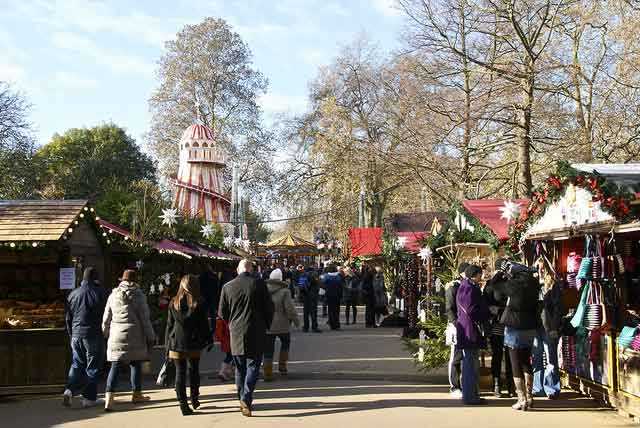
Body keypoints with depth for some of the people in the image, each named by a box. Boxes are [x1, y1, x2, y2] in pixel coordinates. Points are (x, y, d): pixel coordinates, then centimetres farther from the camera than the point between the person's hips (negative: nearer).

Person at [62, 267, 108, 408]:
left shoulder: (73, 294, 8)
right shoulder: (100, 293, -7)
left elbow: (68, 318, 13)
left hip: (76, 335, 4)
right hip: (94, 335, -4)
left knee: (76, 365, 14)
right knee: (93, 367, 4)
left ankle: (69, 390, -6)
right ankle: (90, 398, 7)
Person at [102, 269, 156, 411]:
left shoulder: (113, 295, 7)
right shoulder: (138, 295, -5)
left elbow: (106, 318, 12)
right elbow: (145, 319, -4)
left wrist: (105, 334, 23)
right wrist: (150, 337, 2)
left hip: (116, 335, 3)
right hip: (134, 336, -3)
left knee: (115, 366, 1)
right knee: (136, 364, 12)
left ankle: (109, 398, -11)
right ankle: (136, 394, 24)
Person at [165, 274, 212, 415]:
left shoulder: (174, 303, 3)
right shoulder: (199, 303, -4)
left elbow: (169, 325, 5)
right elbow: (204, 324, -1)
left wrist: (168, 345, 10)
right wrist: (209, 340, 9)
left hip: (176, 345, 1)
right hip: (194, 345, -1)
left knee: (180, 373, 4)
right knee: (194, 370, 15)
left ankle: (183, 404, 2)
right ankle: (194, 398, 23)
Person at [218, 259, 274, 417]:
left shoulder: (227, 287, 0)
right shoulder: (259, 284, -6)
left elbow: (222, 313, 6)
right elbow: (269, 308, -1)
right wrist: (266, 325, 15)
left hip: (236, 333, 2)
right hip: (256, 333, -2)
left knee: (240, 368, 13)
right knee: (253, 365, 2)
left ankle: (243, 400, 19)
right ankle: (246, 398, -13)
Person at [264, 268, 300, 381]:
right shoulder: (284, 292, -12)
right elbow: (290, 309, -13)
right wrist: (296, 320, 1)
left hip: (266, 325, 2)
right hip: (281, 325, -2)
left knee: (268, 350, 7)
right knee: (285, 342, 24)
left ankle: (268, 373, 3)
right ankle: (282, 365, 22)